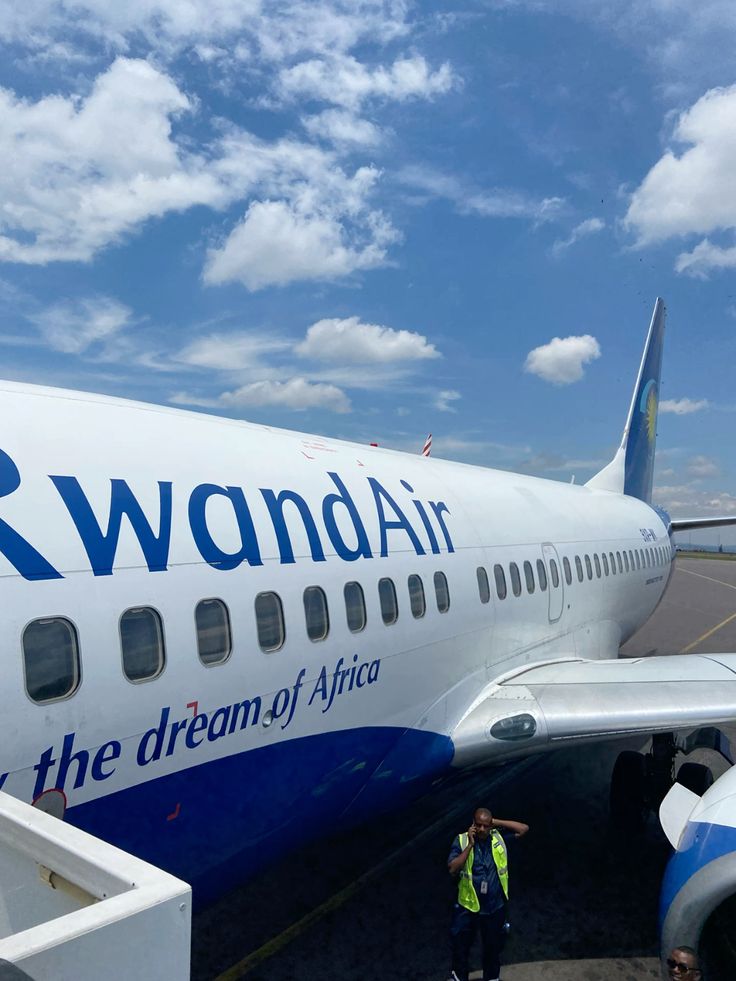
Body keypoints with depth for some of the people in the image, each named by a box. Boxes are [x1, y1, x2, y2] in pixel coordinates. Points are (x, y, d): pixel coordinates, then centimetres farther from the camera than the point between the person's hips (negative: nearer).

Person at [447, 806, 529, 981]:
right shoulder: (462, 840, -15)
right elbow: (452, 869, -23)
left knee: (493, 947, 23)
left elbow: (524, 828, -12)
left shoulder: (499, 836, -9)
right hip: (468, 907, -1)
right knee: (461, 946, 16)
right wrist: (470, 845, -28)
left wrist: (496, 822, -18)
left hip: (495, 907, 2)